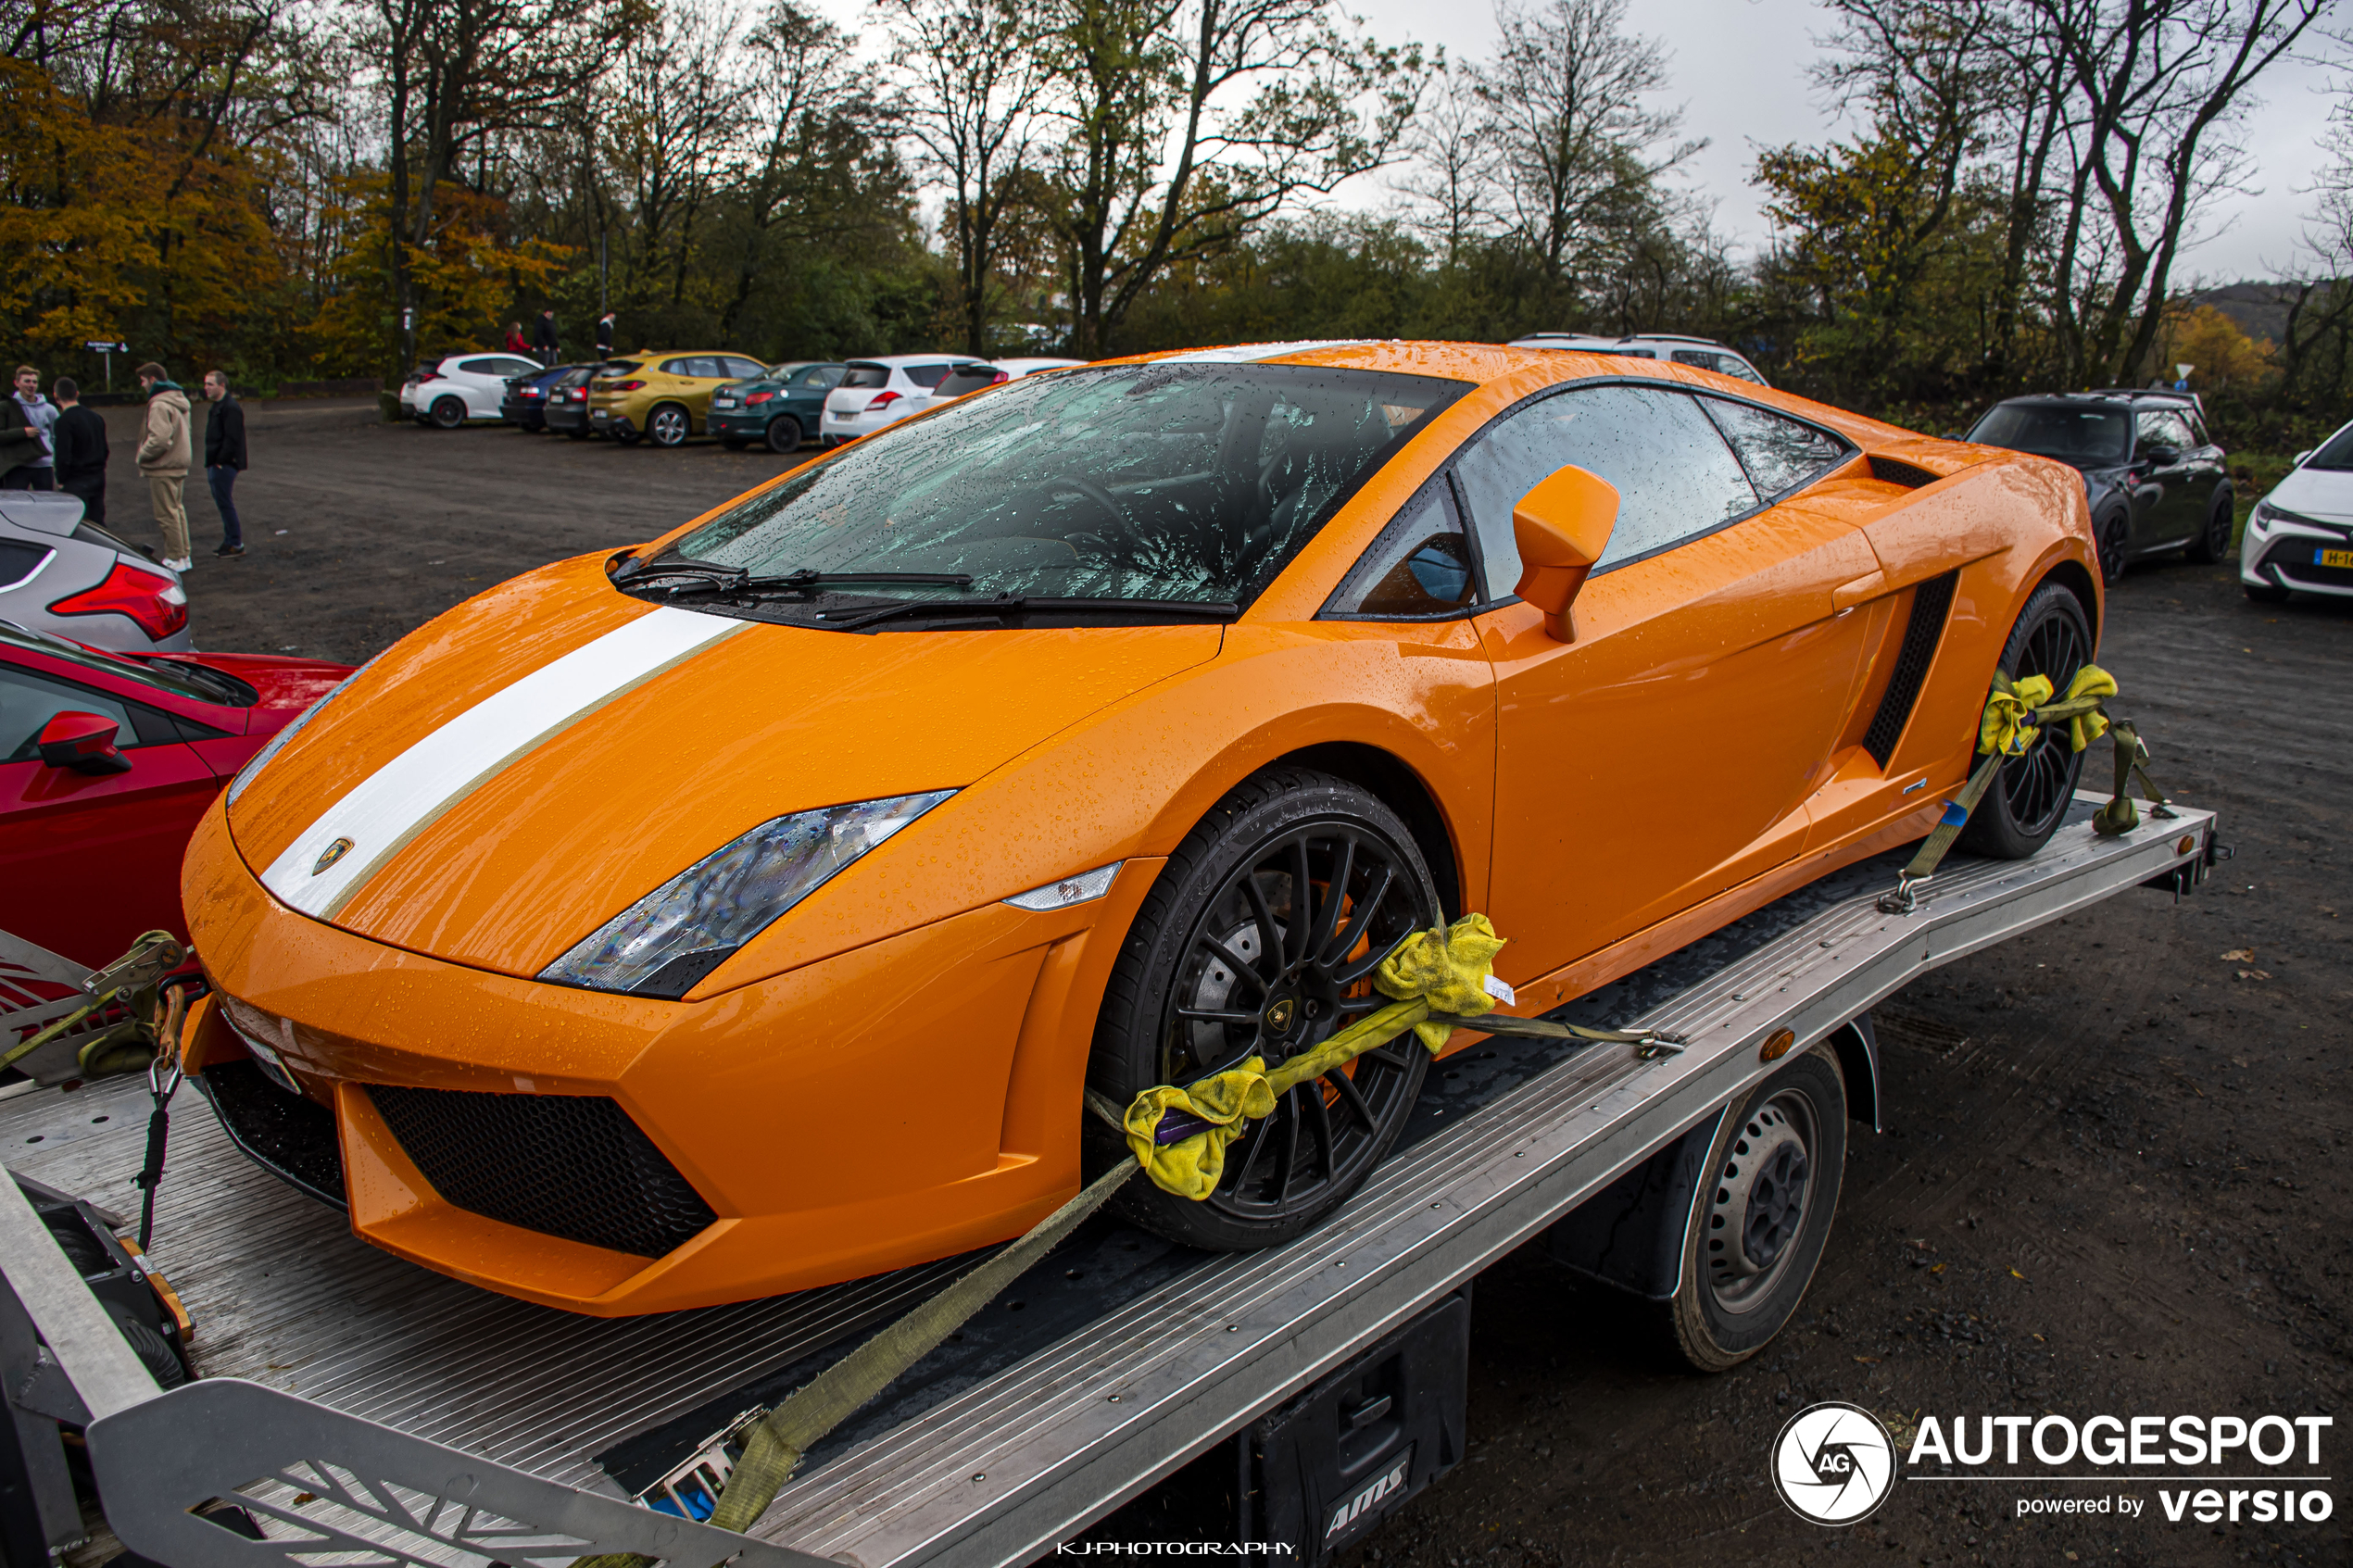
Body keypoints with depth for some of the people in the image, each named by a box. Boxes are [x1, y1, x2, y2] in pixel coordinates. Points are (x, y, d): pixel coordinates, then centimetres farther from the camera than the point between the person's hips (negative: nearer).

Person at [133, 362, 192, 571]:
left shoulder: (160, 405, -18)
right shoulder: (179, 401, 12)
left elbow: (159, 439, -27)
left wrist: (142, 454, -11)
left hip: (163, 469, -10)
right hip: (179, 466, 10)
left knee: (167, 515, -3)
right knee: (178, 510, 16)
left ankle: (175, 558, 0)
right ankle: (184, 555, 21)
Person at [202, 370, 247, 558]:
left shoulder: (231, 408, -15)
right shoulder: (217, 406, 17)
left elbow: (232, 439, -21)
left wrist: (220, 461, -20)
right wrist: (211, 462, 15)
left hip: (224, 465, -10)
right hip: (215, 465, 10)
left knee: (225, 503, -6)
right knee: (223, 503, 13)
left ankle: (236, 544, -1)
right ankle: (230, 541, 19)